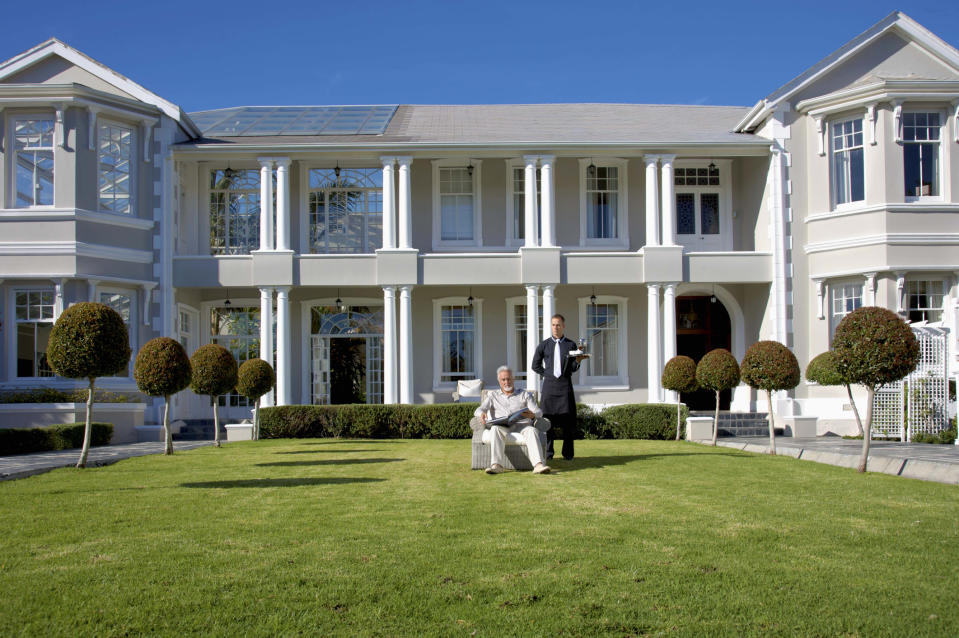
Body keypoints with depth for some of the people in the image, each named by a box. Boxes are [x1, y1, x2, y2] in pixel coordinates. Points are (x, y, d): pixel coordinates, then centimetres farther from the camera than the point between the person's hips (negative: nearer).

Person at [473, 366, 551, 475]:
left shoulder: (525, 395, 24)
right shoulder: (492, 395, 25)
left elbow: (538, 412, 9)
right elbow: (479, 409, 11)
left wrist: (533, 415, -18)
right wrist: (481, 414, -17)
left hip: (521, 425, 0)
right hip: (501, 426, 0)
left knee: (531, 430, -35)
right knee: (496, 429, -36)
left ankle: (538, 465, -53)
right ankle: (496, 465, -48)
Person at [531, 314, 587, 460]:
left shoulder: (571, 345, 9)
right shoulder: (544, 345, 10)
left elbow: (573, 368, 4)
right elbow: (535, 365, 15)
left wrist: (578, 360, -15)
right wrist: (547, 374, 4)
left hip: (565, 385, 0)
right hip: (549, 386, 0)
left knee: (568, 420, -3)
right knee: (548, 418, -1)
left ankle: (568, 453, 4)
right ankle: (548, 452, 7)